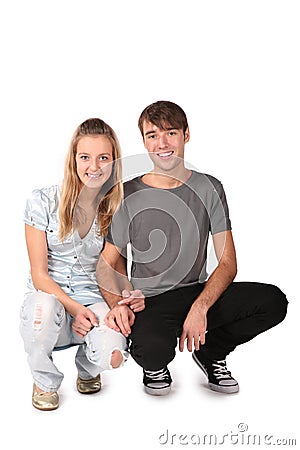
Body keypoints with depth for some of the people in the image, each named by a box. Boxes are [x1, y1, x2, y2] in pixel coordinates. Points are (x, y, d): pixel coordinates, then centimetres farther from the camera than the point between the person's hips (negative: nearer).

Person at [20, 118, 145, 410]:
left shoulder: (117, 211, 1)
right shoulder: (43, 202, -6)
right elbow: (39, 274, -7)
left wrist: (129, 297, -14)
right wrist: (74, 308, -21)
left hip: (94, 301, 2)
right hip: (49, 295, -1)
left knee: (112, 356, -30)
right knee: (44, 308, -39)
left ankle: (87, 367, 13)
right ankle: (45, 382, -4)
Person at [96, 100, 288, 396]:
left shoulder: (209, 189, 3)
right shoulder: (128, 195, -2)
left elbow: (227, 263, -2)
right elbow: (106, 266, 0)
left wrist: (200, 306, -20)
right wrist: (117, 304, -22)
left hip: (199, 293, 3)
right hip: (149, 303, -3)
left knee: (273, 301, -21)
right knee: (154, 349, -37)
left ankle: (211, 351, 7)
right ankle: (155, 367, 5)